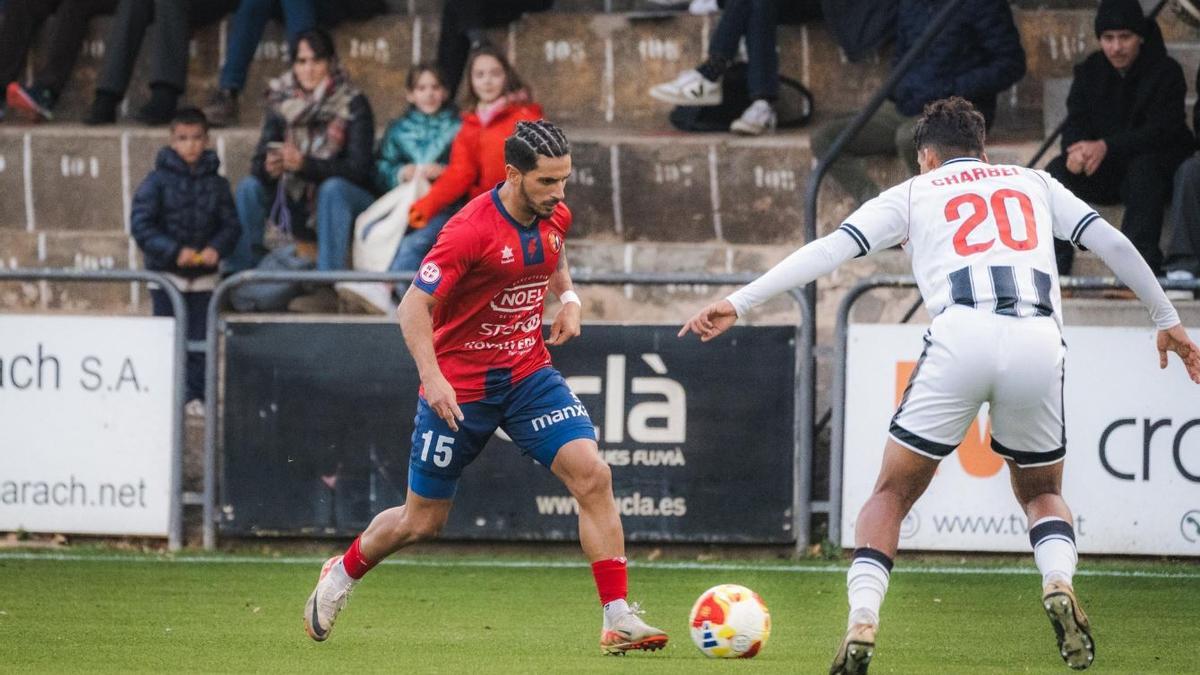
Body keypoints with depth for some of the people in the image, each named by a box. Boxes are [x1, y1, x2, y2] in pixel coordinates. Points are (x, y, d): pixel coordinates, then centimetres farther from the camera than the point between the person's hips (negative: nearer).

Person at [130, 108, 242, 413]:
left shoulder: (216, 183, 4)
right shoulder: (158, 180, -5)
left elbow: (231, 224, 5)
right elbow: (141, 224, -11)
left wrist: (217, 248, -17)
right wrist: (174, 251, -22)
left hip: (203, 275, 2)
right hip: (166, 273, -2)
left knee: (200, 339, 4)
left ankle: (196, 396, 12)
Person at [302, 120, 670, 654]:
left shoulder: (554, 217, -2)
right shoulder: (472, 229, -23)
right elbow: (414, 306, -22)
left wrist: (569, 298, 4)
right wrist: (432, 378, -35)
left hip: (528, 374, 5)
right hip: (458, 385, -5)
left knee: (592, 475, -17)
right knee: (422, 522, 7)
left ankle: (619, 620, -15)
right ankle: (342, 575, 39)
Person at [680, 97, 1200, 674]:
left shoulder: (914, 192, 23)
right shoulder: (1032, 183, 30)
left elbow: (830, 250, 13)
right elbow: (1112, 243, 23)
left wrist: (738, 303, 12)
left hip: (961, 338, -2)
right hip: (1039, 341, 2)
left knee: (891, 495, 14)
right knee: (1041, 492, 25)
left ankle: (861, 625, -6)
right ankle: (1059, 583, -6)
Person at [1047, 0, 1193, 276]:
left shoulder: (1166, 72, -9)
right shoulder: (1089, 71, 6)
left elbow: (1160, 131, -20)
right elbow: (1075, 123, -2)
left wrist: (1107, 147, -34)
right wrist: (1077, 149, -29)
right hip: (1102, 175, 4)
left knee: (1144, 168, -38)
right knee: (1056, 171, -22)